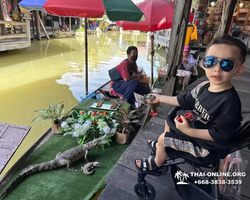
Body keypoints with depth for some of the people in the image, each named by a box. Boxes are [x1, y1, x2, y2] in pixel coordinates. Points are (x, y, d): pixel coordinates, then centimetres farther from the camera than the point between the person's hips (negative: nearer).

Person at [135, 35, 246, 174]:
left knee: (163, 138, -7)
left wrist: (188, 131, -35)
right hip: (196, 128, 8)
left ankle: (155, 165, 23)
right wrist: (159, 98, 7)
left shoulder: (229, 102, -33)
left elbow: (219, 135, -29)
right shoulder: (204, 86, -9)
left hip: (208, 147, -8)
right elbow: (183, 101, 5)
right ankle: (162, 145, 43)